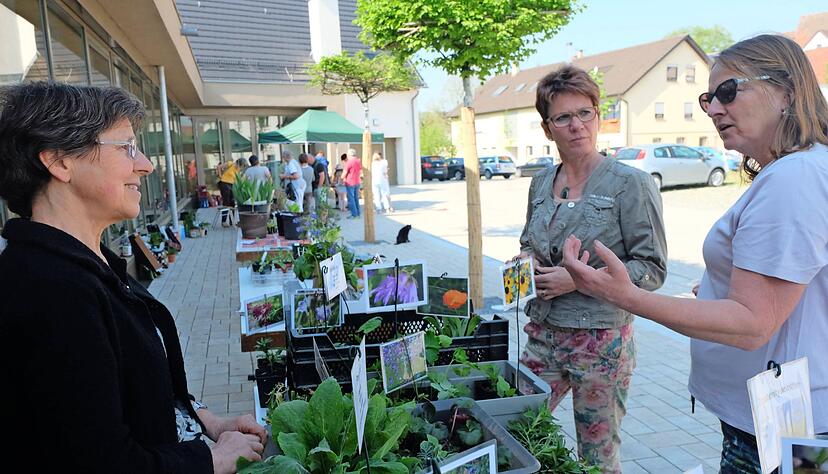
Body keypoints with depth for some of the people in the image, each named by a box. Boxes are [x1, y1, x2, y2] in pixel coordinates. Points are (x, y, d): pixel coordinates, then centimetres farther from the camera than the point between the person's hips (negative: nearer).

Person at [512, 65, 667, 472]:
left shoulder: (630, 184, -10)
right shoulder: (541, 183, 7)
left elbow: (652, 269, -11)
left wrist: (580, 279, -19)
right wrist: (525, 260, -1)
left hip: (600, 341, -5)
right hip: (542, 332, 5)